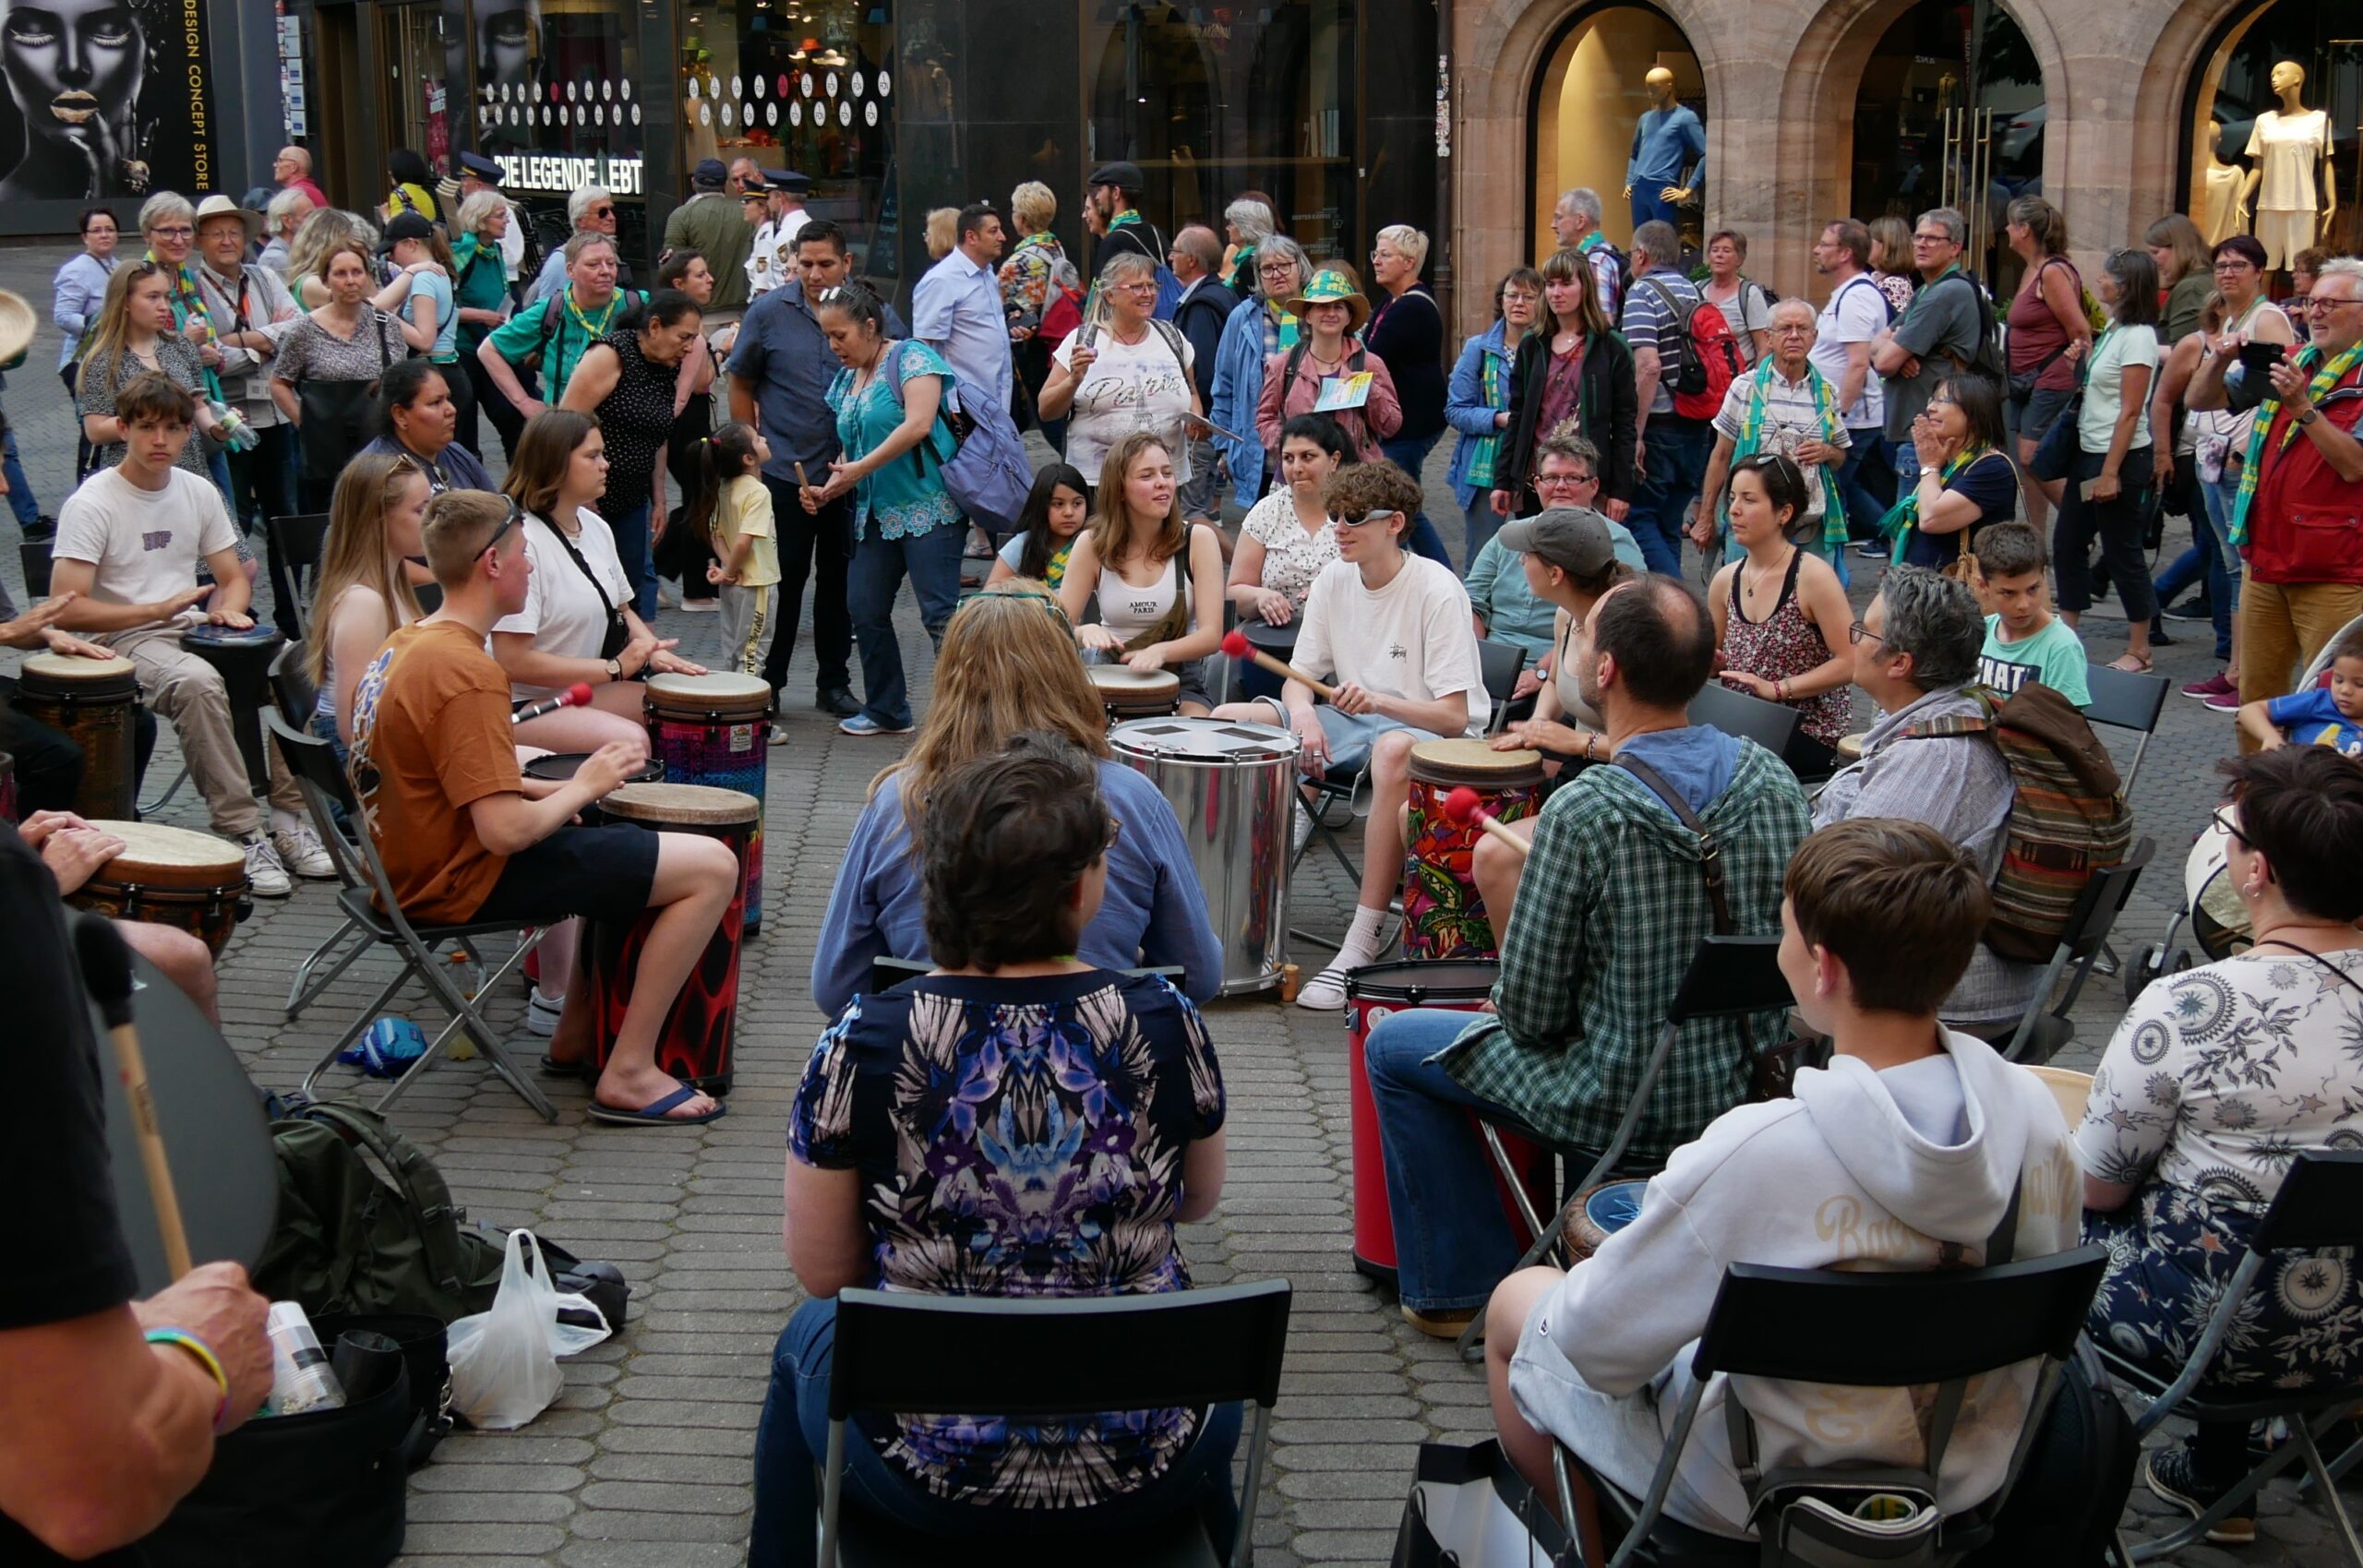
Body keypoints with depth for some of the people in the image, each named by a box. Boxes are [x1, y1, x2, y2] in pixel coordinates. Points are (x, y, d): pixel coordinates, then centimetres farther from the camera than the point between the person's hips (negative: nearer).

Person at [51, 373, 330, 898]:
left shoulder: (199, 492, 10)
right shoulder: (91, 504, -8)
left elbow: (234, 577, 19)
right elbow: (66, 610, -15)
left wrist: (229, 609, -5)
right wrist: (159, 610, -21)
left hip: (193, 629, 6)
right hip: (123, 641, -6)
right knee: (198, 681, -38)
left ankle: (289, 816, -14)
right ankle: (239, 833, -33)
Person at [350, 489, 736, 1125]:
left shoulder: (404, 643, 6)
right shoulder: (467, 673, -25)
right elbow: (504, 831, -28)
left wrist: (539, 788, 7)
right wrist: (581, 788, -11)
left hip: (415, 865, 10)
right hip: (466, 884, -10)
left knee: (627, 842, 31)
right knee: (712, 867, -11)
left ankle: (576, 1034, 29)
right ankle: (629, 1075, -6)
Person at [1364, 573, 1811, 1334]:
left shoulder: (1584, 810, -24)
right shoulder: (1771, 779, -7)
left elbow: (1529, 1010, -18)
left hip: (1625, 1108, -6)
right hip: (1749, 1087, 6)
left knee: (1395, 1045, 15)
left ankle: (1454, 1287, 22)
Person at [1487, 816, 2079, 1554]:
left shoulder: (1752, 1155, -35)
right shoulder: (2033, 1114, -18)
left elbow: (1595, 1341, -22)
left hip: (1758, 1494, -5)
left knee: (1517, 1305, 21)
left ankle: (1589, 1551, 38)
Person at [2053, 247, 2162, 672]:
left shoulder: (2137, 336, -15)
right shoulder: (2113, 329, 12)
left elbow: (2130, 412, -19)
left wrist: (2110, 472, -20)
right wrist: (2078, 361, 4)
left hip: (2122, 456, -10)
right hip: (2090, 451, 10)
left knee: (2122, 550, -2)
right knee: (2067, 542, 12)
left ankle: (2139, 651, 7)